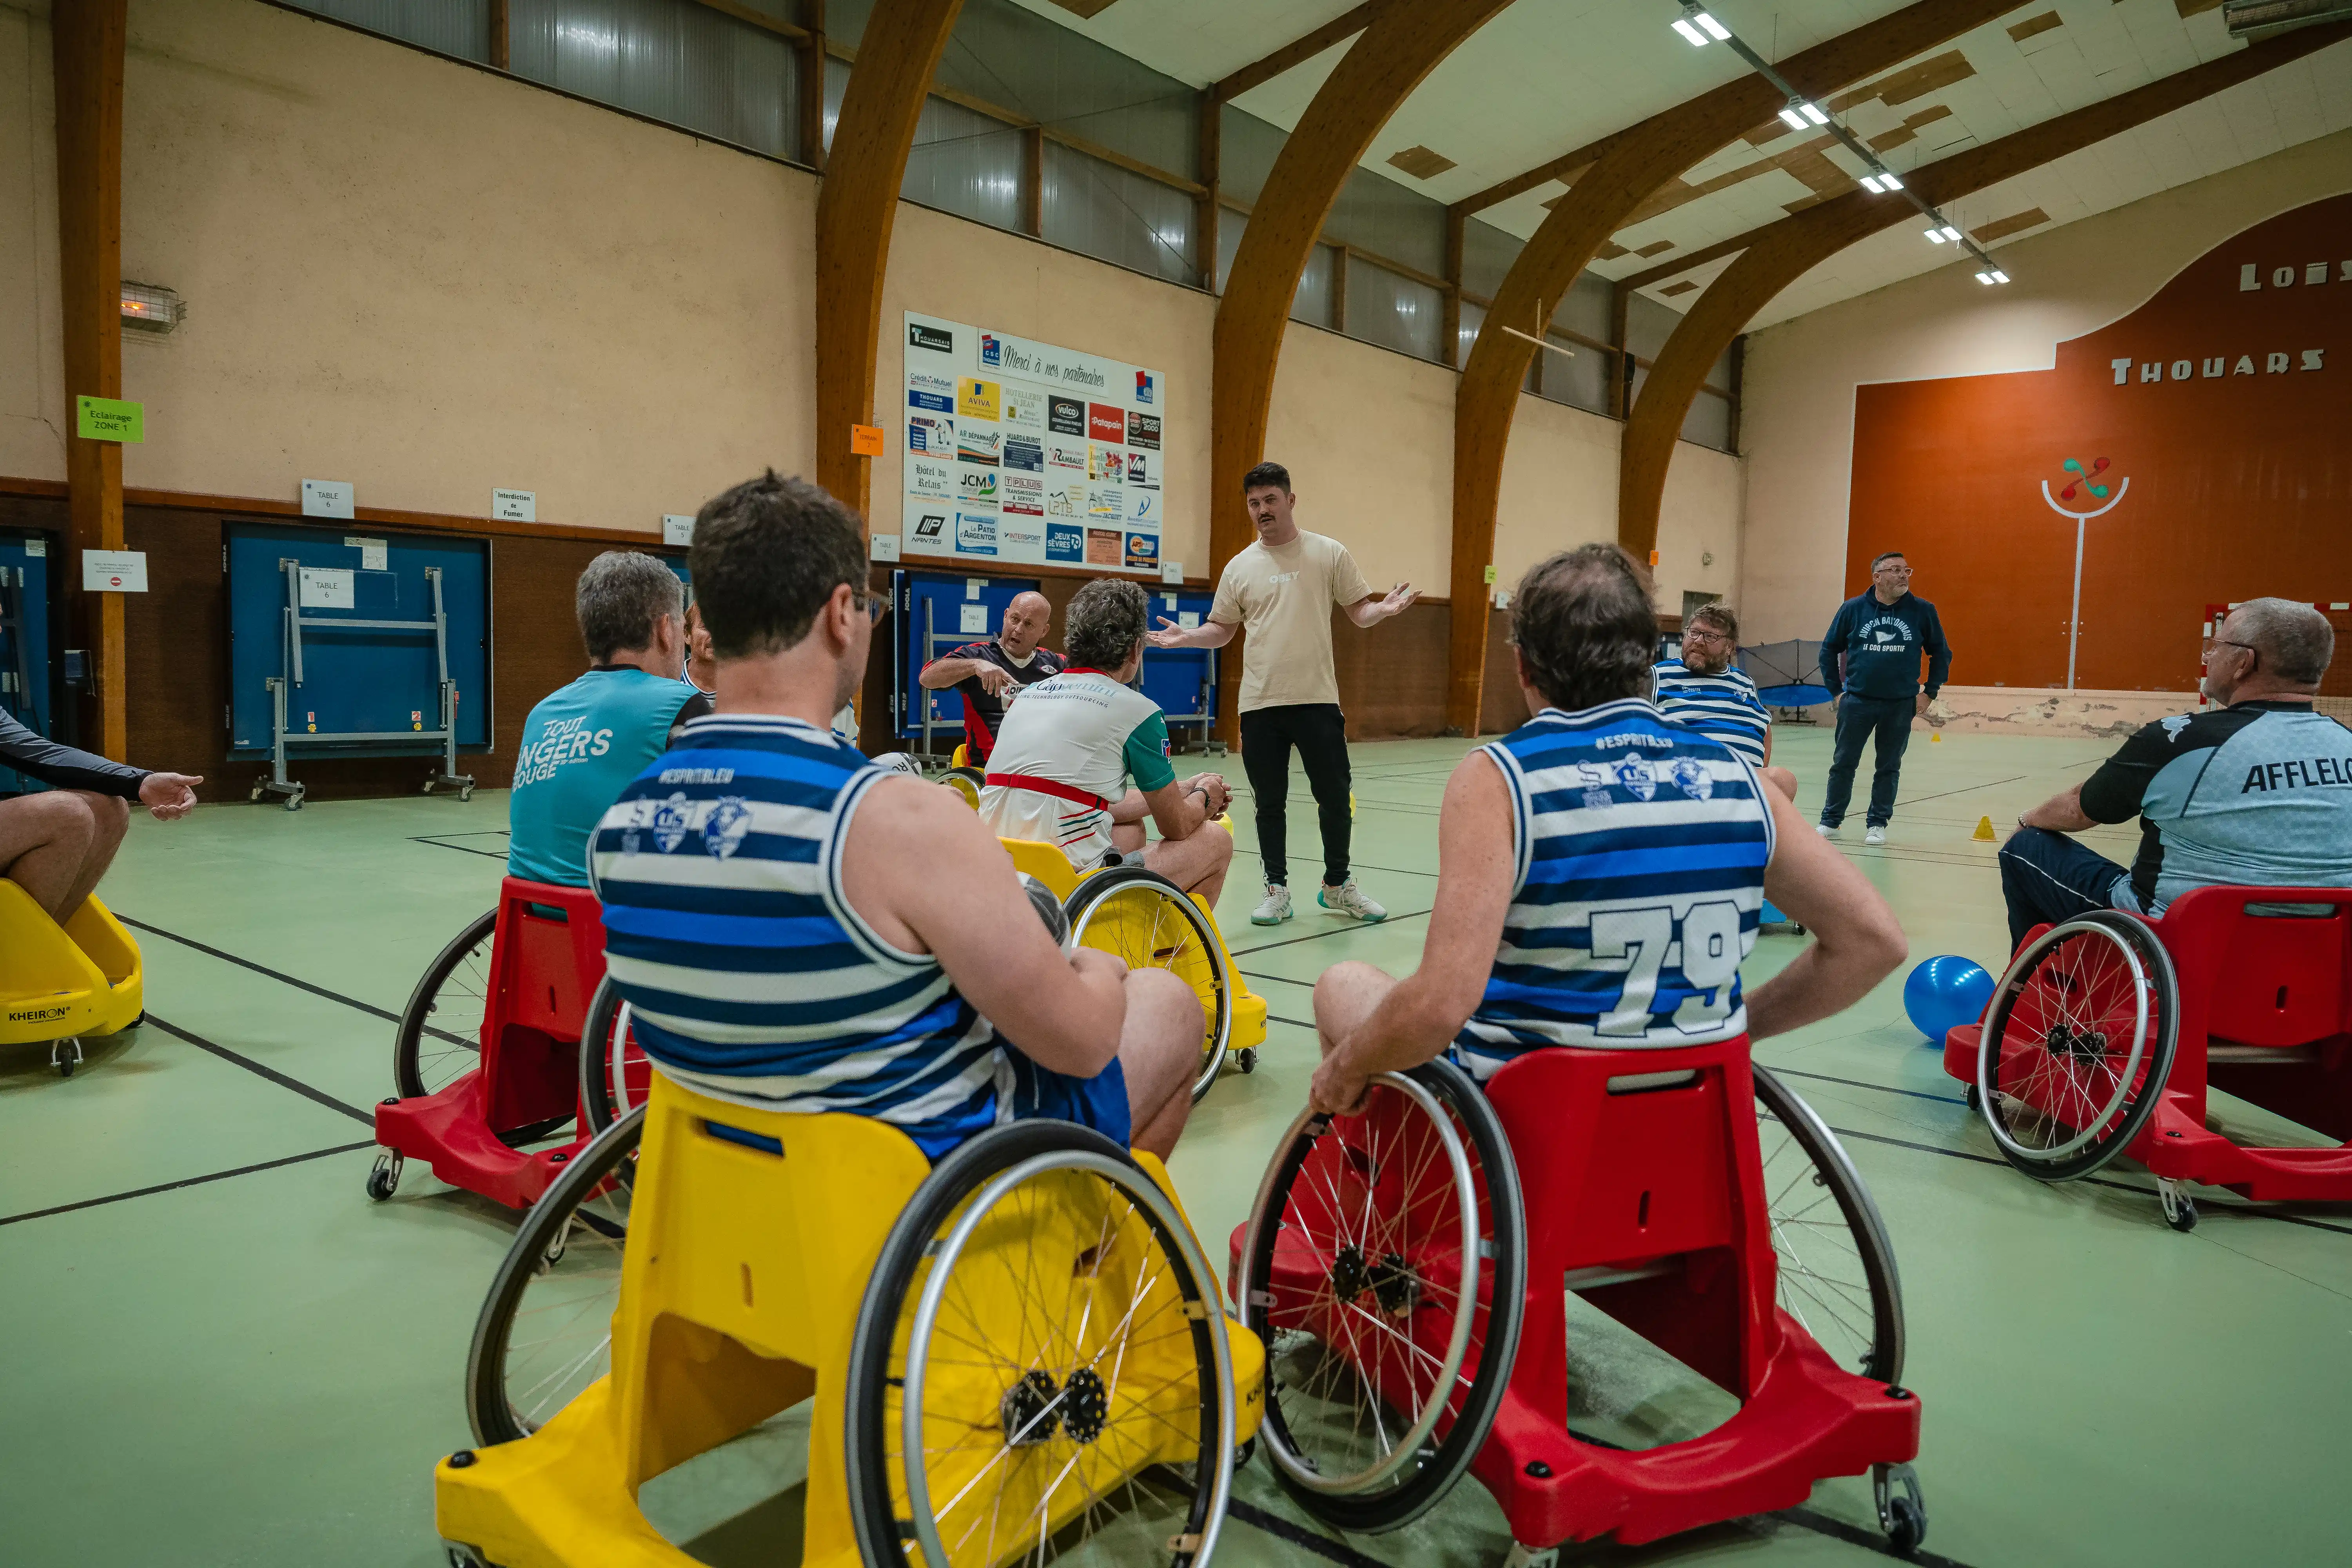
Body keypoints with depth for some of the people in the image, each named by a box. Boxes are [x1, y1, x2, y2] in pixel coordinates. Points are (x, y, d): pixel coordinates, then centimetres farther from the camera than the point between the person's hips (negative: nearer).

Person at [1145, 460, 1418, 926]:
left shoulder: (1330, 554, 3)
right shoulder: (1240, 567, 8)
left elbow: (1360, 612, 4)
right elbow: (1221, 630, 13)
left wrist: (1385, 608, -17)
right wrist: (1185, 637, -5)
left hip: (1318, 700, -1)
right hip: (1259, 704, 2)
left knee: (1335, 798, 4)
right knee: (1270, 804, 7)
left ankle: (1337, 886, 22)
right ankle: (1277, 891, 20)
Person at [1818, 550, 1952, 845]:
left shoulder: (1922, 611, -1)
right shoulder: (1853, 609, -2)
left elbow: (1942, 653, 10)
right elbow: (1829, 649, 7)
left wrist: (1930, 693, 5)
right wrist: (1835, 690, 5)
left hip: (1901, 705, 1)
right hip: (1857, 701, 0)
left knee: (1889, 768, 8)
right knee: (1843, 764, 5)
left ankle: (1877, 824, 19)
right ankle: (1830, 821, 16)